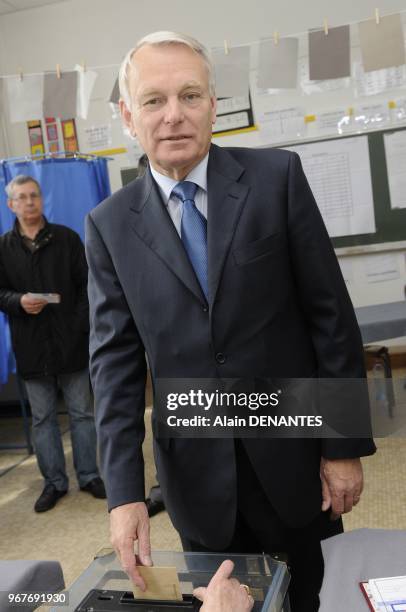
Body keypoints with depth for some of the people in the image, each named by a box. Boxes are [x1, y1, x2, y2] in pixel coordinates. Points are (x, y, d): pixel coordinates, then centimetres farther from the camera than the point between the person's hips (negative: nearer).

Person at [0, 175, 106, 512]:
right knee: (42, 418, 9)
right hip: (31, 346, 1)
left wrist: (82, 326, -10)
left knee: (82, 412, 9)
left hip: (71, 341, -1)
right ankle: (54, 481, 22)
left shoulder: (67, 238, 2)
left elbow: (85, 286, 0)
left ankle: (89, 475, 23)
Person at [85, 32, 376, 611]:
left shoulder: (276, 176, -5)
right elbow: (115, 358, -3)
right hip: (195, 470, 1)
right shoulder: (110, 224, -1)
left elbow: (330, 311, -5)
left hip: (290, 455, 0)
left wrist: (345, 444, -5)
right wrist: (124, 490, -9)